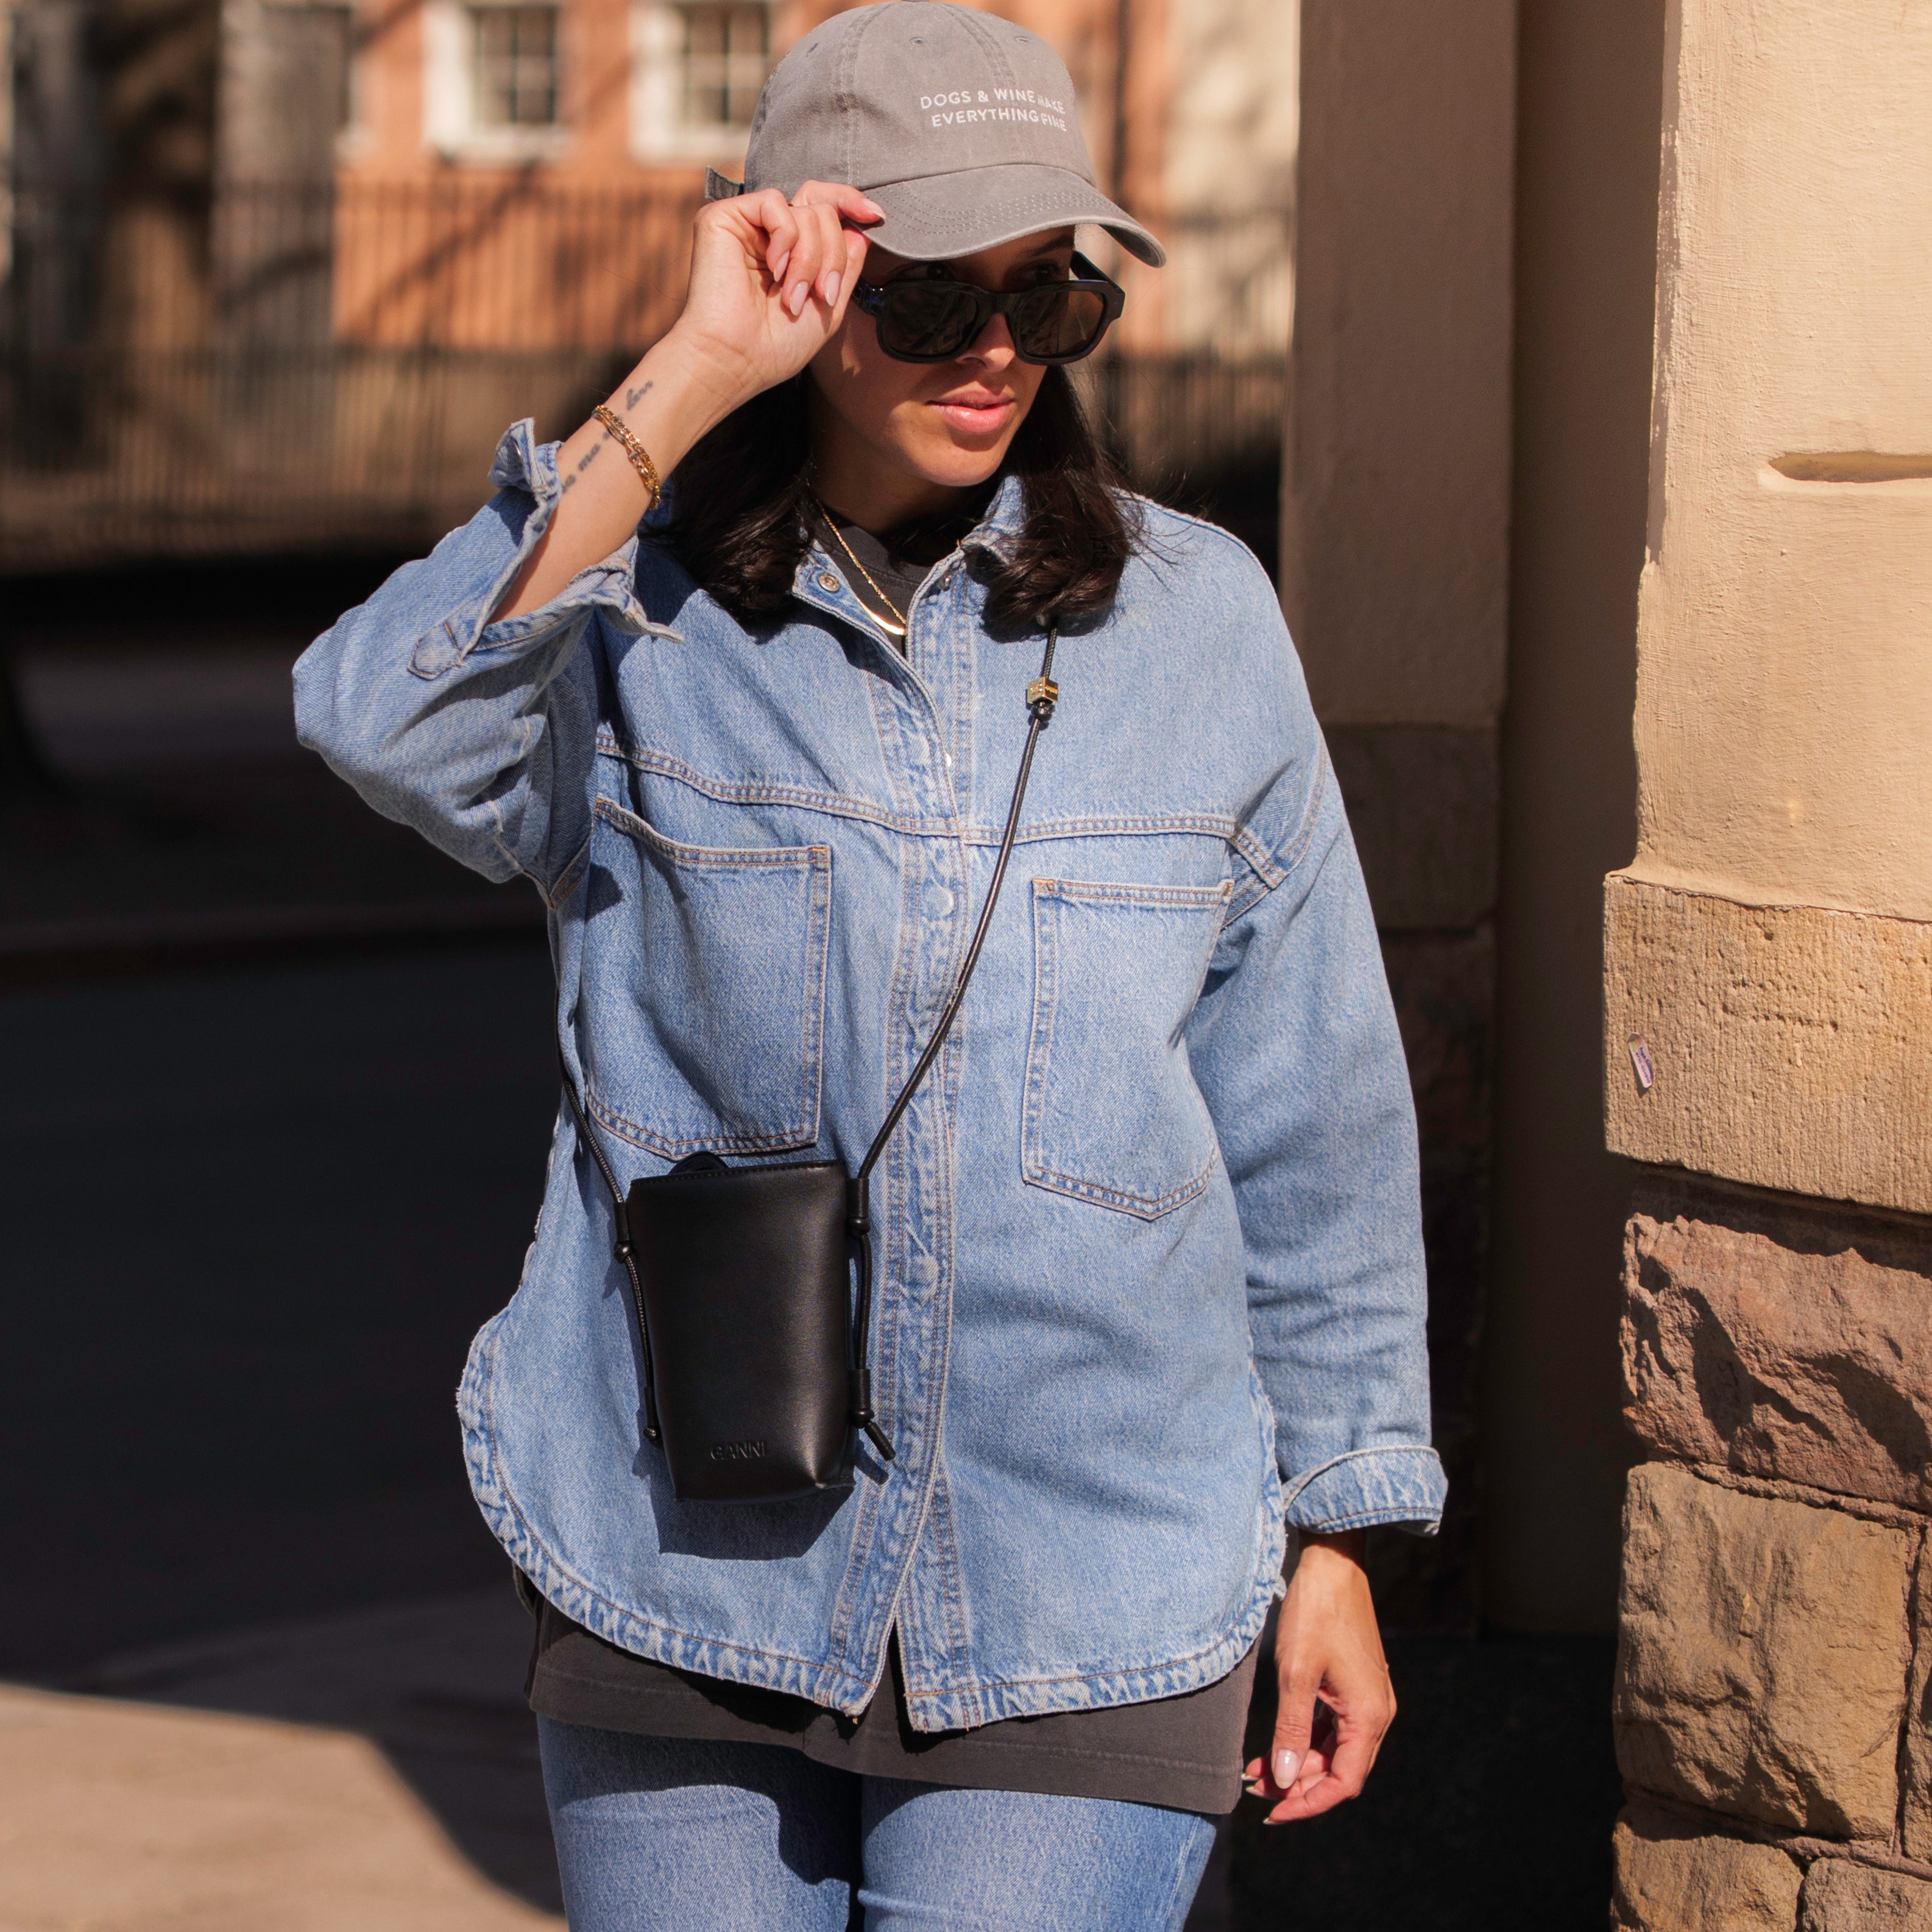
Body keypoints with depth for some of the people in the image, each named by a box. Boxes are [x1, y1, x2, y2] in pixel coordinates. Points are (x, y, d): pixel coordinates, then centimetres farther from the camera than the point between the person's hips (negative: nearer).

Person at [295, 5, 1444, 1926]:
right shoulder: (634, 620, -3)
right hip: (685, 1597, 0)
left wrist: (1333, 1535, 10)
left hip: (1086, 1620, 0)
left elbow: (1310, 1110, 7)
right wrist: (689, 380, -27)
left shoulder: (1187, 621, 1)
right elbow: (394, 724, -27)